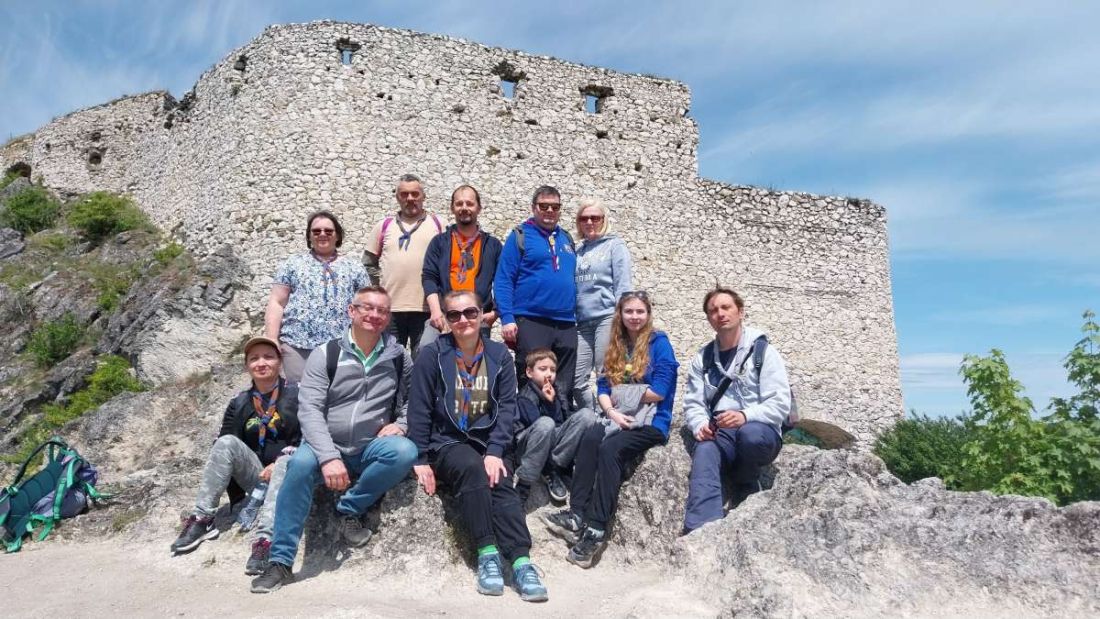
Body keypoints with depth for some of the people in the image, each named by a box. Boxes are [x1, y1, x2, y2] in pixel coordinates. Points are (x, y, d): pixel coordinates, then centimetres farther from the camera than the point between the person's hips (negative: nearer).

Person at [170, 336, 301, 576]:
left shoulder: (297, 394, -1)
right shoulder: (239, 403, 9)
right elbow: (222, 448, 2)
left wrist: (278, 464, -19)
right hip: (255, 475, 3)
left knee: (287, 462, -36)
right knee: (227, 442, -20)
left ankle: (265, 539, -48)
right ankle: (201, 519, -21)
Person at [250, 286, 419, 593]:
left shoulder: (399, 358, 3)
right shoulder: (325, 355, -3)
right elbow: (309, 409, -12)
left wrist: (401, 424, -9)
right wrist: (329, 456, -26)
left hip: (371, 450, 1)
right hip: (327, 448, -1)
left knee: (405, 451, -30)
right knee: (301, 463, -33)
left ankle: (350, 508, -8)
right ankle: (280, 562, -21)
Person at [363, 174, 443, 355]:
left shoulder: (437, 224, 5)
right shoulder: (384, 225, 11)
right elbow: (368, 263, 15)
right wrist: (381, 285, 5)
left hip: (426, 308, -2)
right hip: (389, 307, 2)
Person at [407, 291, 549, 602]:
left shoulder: (499, 354, 4)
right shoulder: (432, 355, -3)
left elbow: (507, 406, -1)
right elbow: (419, 410, -4)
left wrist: (495, 451, -13)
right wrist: (420, 460, -10)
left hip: (489, 440, 2)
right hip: (446, 441, -2)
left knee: (501, 483, -26)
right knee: (472, 468, -32)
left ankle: (521, 561, -32)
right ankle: (487, 553, -26)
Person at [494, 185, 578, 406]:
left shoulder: (567, 239, 17)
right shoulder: (520, 236, 1)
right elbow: (503, 280, -5)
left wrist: (576, 316, 15)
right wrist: (507, 318, -15)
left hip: (566, 324, 5)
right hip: (531, 322, -5)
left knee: (564, 389, 11)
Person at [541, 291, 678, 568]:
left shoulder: (659, 343, -1)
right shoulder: (617, 346, 17)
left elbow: (659, 391, -11)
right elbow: (603, 388, 11)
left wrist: (621, 396, -2)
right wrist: (611, 411, -9)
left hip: (651, 422, -5)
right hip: (618, 419, 5)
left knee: (610, 448, -30)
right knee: (589, 438, -26)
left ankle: (596, 530, -30)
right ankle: (576, 515, -27)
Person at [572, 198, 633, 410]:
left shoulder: (615, 245, 4)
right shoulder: (578, 250, 17)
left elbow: (623, 285, -3)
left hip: (607, 317, -5)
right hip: (582, 321, 5)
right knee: (577, 379, 3)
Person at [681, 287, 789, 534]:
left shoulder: (763, 351, 0)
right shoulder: (703, 358, 13)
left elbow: (780, 404, -8)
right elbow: (693, 403, 9)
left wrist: (745, 416, -25)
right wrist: (700, 425, -13)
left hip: (760, 432, -2)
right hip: (719, 434, 2)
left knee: (750, 433, -37)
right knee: (704, 453, -31)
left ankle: (746, 484, -3)